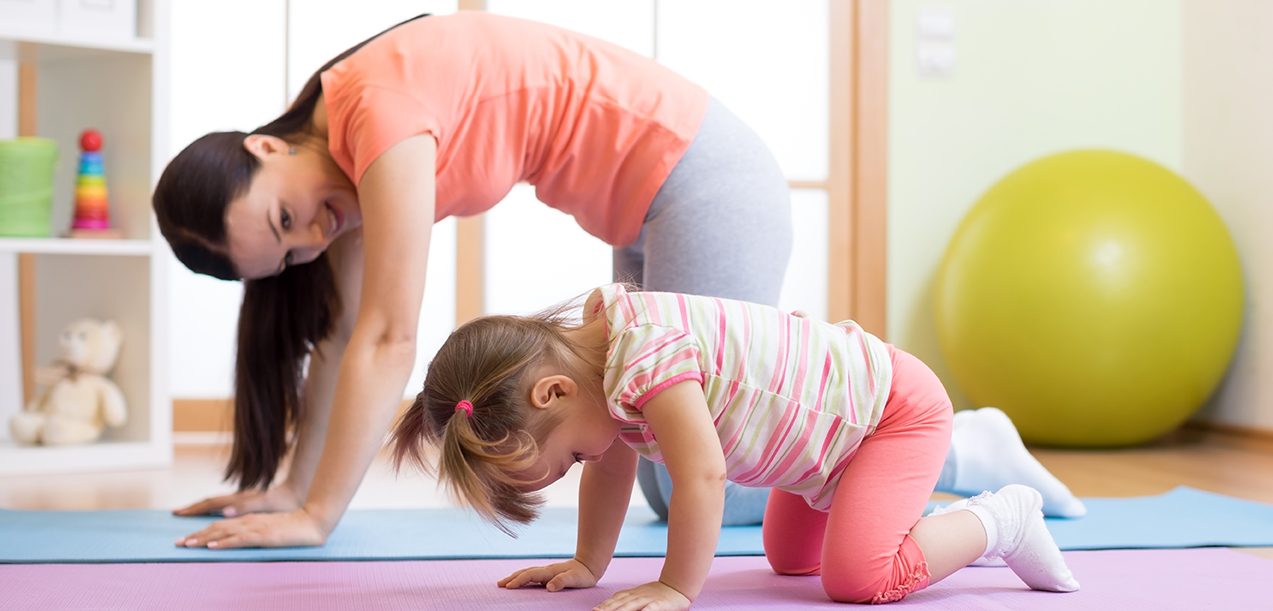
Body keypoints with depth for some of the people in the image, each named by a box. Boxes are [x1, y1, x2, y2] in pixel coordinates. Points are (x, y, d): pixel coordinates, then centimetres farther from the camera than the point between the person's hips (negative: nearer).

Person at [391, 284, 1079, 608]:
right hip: (831, 420, 10)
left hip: (896, 403, -10)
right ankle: (970, 454, 32)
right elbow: (613, 464, 9)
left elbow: (702, 475, -39)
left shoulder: (646, 356, -35)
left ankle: (1000, 521, 0)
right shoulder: (592, 345, -4)